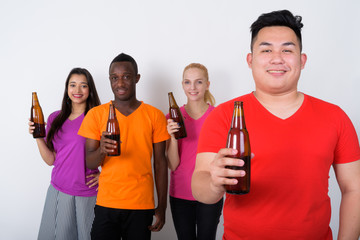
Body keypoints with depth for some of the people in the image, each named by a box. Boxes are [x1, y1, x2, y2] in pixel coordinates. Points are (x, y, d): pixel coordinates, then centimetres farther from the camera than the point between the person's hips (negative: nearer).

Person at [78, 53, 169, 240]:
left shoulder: (154, 116, 0)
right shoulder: (96, 114, 2)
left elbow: (160, 163, 3)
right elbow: (89, 163, 0)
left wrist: (162, 207, 2)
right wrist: (101, 150, -23)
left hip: (141, 206, 0)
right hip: (106, 203, 1)